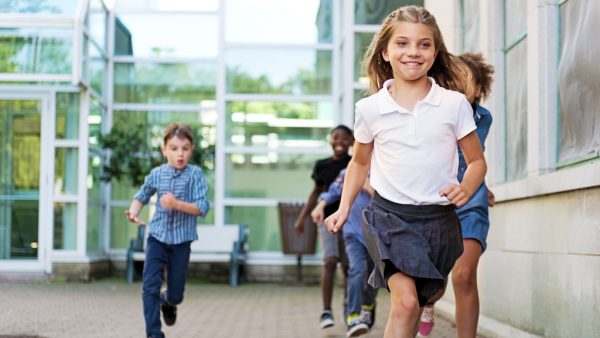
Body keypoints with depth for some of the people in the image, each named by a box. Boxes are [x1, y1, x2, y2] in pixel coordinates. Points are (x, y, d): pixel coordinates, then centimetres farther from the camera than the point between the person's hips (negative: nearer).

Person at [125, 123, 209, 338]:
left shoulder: (194, 174, -8)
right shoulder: (156, 174, 0)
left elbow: (202, 208, -14)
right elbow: (141, 197, 16)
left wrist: (177, 204, -28)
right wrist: (134, 212, -5)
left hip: (181, 240, -1)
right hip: (157, 237, 1)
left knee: (176, 293, 8)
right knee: (150, 286, -12)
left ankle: (168, 302, 46)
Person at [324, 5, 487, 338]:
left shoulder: (454, 104, -2)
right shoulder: (370, 109, -1)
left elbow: (476, 161, 7)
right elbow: (360, 162, 17)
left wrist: (466, 188, -14)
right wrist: (344, 207, 9)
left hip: (439, 218, 2)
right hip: (389, 214, -2)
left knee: (425, 297, 13)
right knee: (406, 301, -20)